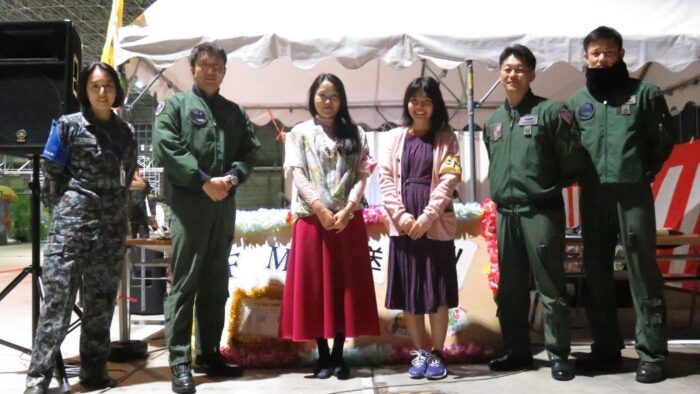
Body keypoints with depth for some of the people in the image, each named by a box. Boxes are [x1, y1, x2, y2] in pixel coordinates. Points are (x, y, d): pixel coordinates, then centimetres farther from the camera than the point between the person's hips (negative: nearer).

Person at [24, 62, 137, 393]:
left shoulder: (126, 133, 11)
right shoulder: (68, 126, -2)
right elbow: (51, 176, 1)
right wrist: (63, 211, 6)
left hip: (112, 228, 5)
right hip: (71, 225, -4)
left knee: (101, 302, 8)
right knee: (58, 300, -7)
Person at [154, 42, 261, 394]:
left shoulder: (235, 112, 18)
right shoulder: (175, 105, 4)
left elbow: (249, 151, 11)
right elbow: (166, 149, -9)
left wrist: (232, 178, -9)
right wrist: (204, 181, -15)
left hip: (224, 205, 5)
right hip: (188, 203, -5)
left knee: (216, 284, 11)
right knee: (184, 283, -5)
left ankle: (208, 353, 21)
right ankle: (179, 362, -1)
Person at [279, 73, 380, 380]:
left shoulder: (355, 134, 11)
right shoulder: (299, 133, 7)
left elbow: (362, 176, 3)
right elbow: (298, 175, -3)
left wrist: (347, 210, -13)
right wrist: (320, 209, -15)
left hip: (349, 220, 1)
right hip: (312, 219, -1)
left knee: (345, 285, 3)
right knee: (314, 285, 1)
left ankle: (339, 354, 12)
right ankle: (323, 354, 11)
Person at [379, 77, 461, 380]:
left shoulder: (446, 138, 5)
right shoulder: (395, 136, 10)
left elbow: (448, 180, -5)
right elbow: (385, 177, 2)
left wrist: (427, 217, -15)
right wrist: (401, 214, -10)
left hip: (436, 223, -2)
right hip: (403, 223, 2)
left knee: (437, 291, 1)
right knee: (408, 291, 6)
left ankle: (436, 353, 14)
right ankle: (420, 352, 18)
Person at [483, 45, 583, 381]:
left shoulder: (551, 111, -3)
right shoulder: (493, 122, 14)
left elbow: (573, 161, -5)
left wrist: (546, 187, 1)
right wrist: (500, 192, 13)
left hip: (541, 211, -6)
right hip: (505, 213, 6)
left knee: (550, 287, -2)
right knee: (510, 288, 12)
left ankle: (558, 353, 9)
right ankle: (517, 350, 23)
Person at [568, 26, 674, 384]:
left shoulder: (644, 93, 3)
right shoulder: (577, 101, 11)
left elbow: (664, 141, 4)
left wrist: (644, 174, 0)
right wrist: (581, 176, 6)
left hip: (633, 195, -3)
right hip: (592, 197, 4)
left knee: (643, 274, -2)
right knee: (596, 274, 8)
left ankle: (651, 353, 5)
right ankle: (606, 347, 19)